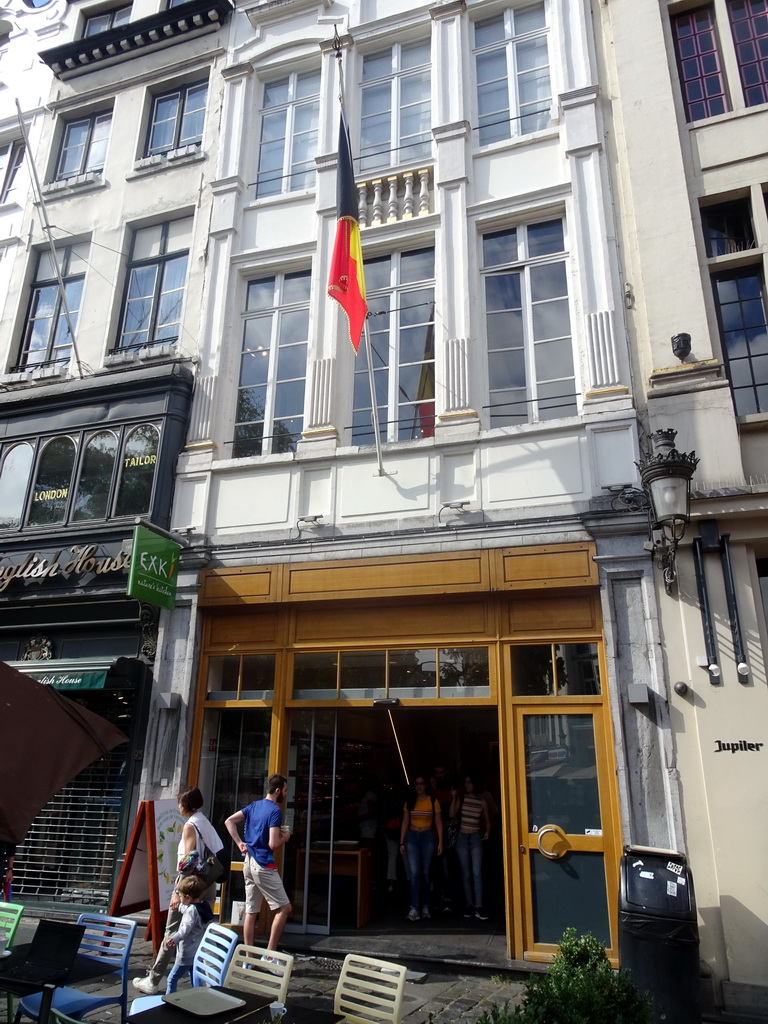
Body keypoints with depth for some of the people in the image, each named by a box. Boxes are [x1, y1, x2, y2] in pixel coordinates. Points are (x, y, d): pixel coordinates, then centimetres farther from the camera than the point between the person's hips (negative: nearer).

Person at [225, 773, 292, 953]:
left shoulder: (254, 805, 10)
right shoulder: (275, 811, -14)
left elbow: (229, 821, 12)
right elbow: (273, 844, -21)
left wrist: (239, 843, 10)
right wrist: (285, 837, -2)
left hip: (248, 862, 9)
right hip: (264, 865, -9)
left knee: (251, 911, 12)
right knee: (285, 908, -1)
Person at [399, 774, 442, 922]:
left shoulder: (432, 801, 0)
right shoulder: (409, 801, 5)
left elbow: (438, 822, 1)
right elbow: (405, 822, 8)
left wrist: (440, 842, -5)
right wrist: (402, 842, 4)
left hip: (427, 837, -1)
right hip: (412, 837, 1)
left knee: (425, 873, 6)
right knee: (414, 873, -8)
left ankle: (425, 907, 16)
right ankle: (414, 909, -8)